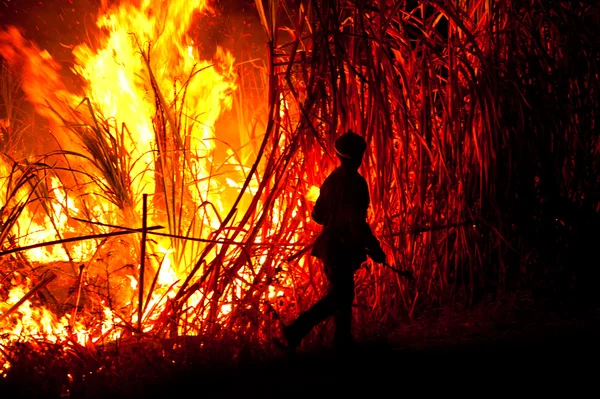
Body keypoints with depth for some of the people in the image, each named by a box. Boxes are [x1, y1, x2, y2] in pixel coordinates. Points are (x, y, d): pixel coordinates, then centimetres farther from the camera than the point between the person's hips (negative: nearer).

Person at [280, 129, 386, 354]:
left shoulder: (332, 179, 5)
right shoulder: (355, 183, -19)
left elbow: (318, 215, 13)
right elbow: (357, 221, -24)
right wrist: (375, 249, -16)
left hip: (330, 245, 8)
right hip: (344, 248, -8)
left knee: (342, 293, 19)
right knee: (337, 297, -2)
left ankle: (343, 340, 26)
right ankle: (296, 331, -10)